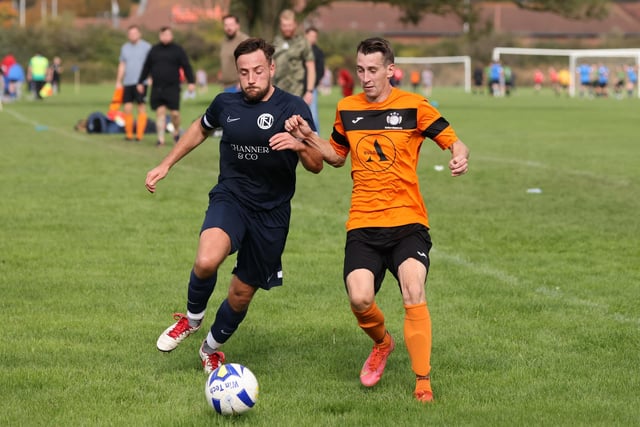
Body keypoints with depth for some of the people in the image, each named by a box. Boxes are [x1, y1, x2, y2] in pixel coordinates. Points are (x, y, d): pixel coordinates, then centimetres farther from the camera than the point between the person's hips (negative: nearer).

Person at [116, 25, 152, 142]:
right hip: (127, 83, 4)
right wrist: (118, 82, 16)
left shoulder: (146, 47, 2)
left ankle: (140, 134, -3)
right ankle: (129, 134, 8)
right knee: (127, 108, 0)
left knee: (141, 108, -4)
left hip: (141, 83, -4)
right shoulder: (125, 48, 16)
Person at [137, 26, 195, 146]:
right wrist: (140, 82, 15)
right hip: (157, 88, 3)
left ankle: (176, 132, 20)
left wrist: (191, 82, -11)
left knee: (174, 113, -6)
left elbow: (186, 67, -2)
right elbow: (146, 67, 17)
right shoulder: (154, 50, 12)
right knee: (160, 112, -1)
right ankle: (161, 138, 2)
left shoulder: (178, 50, 2)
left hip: (172, 88, -3)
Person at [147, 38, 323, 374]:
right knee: (207, 260, -31)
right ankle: (192, 319, 1)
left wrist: (300, 145, -30)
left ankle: (212, 348, 38)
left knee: (242, 294, 7)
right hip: (230, 198, 0)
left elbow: (316, 166, -9)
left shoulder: (293, 108, -8)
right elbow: (201, 129, 24)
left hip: (271, 211, 0)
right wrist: (166, 165, 23)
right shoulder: (226, 103, 1)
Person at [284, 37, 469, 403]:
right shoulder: (347, 109, 10)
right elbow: (337, 155, 25)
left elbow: (454, 142, -2)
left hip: (408, 222, -3)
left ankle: (423, 383, -11)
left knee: (414, 293, -23)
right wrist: (309, 137, 8)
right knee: (360, 300, -17)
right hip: (363, 225, 3)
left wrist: (460, 157, -25)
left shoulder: (413, 106, -2)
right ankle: (383, 343, 19)